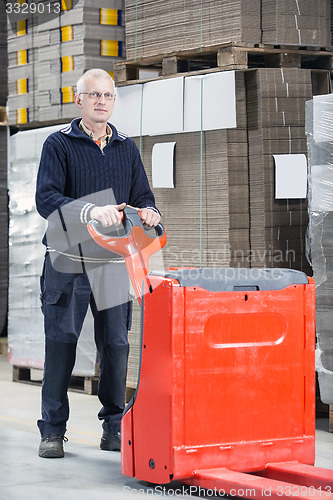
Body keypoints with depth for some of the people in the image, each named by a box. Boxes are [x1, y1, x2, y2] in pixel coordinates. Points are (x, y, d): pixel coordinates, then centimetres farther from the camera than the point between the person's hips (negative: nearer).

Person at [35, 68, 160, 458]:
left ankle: (114, 427, 15)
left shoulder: (127, 148, 16)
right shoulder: (59, 144, 2)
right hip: (67, 261, -3)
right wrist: (92, 212, -26)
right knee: (61, 343, -2)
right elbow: (46, 198, -11)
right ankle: (52, 430, 7)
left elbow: (143, 197, 15)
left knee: (116, 344, 4)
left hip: (113, 261, 3)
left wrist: (148, 213, -10)